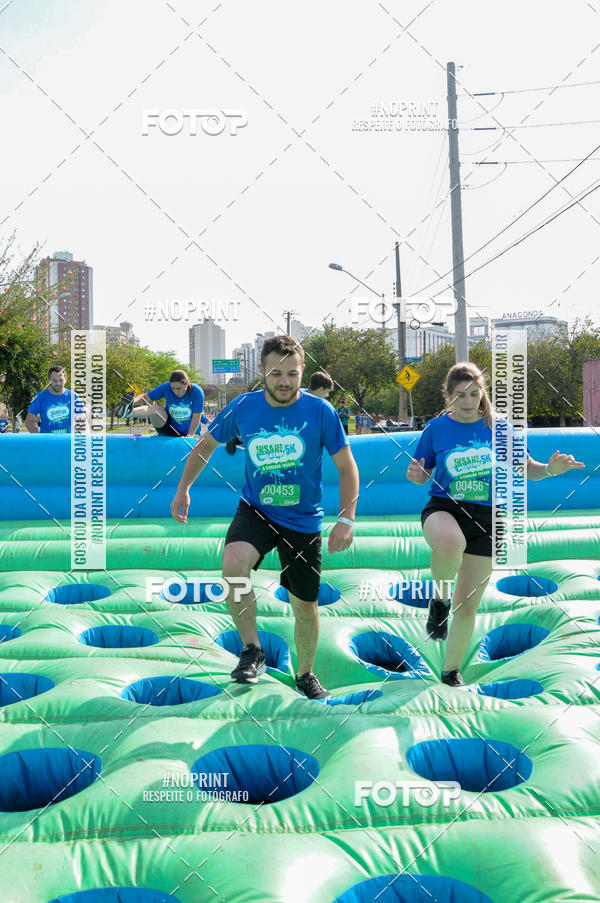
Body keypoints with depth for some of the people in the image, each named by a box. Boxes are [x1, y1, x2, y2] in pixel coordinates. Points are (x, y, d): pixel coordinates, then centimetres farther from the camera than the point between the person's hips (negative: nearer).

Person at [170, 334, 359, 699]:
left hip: (304, 520, 0)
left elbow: (347, 467, -4)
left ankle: (305, 675, 37)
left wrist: (346, 520, -12)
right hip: (255, 509, 0)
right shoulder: (242, 408, -8)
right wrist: (183, 489, 8)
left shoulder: (321, 411, -12)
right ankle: (252, 649, -12)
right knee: (233, 563, -32)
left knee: (305, 607, 10)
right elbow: (206, 445, 10)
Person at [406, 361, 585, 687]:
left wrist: (551, 469, -19)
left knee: (468, 606, 6)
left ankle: (451, 671, 31)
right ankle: (439, 597, -9)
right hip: (443, 509, -1)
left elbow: (527, 469, 3)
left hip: (485, 518, 2)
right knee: (451, 542, -41)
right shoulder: (436, 428, -1)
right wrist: (417, 476, -17)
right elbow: (423, 476, 8)